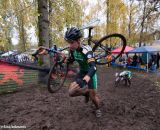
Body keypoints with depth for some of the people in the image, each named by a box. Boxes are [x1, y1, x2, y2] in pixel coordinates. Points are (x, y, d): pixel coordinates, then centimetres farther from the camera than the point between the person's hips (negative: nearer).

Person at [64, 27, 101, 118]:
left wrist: (84, 80, -64)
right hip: (82, 72, 5)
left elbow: (93, 68, -47)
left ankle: (98, 109, 37)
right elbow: (71, 60, 8)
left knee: (93, 96, 3)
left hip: (90, 73, -5)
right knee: (71, 92, -10)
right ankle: (86, 92, 21)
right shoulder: (73, 50, -12)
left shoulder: (86, 50, -33)